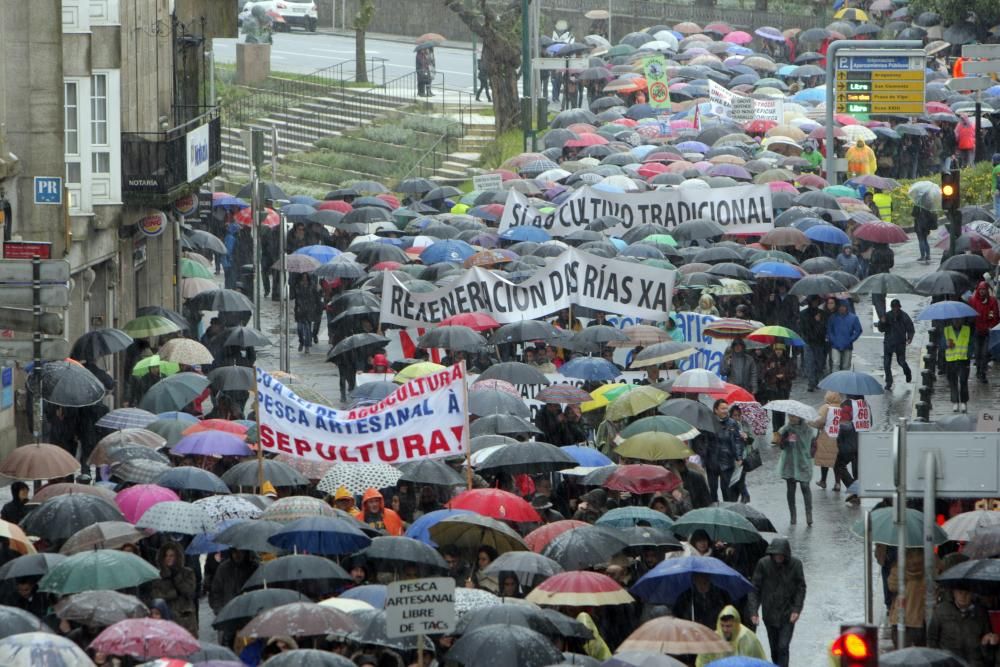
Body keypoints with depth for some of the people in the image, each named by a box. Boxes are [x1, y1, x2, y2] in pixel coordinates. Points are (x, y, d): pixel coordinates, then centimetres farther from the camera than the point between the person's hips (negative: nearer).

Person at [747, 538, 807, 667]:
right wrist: (753, 611, -13)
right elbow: (755, 588, -5)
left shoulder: (795, 564, -8)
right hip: (770, 614, 2)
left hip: (787, 615, -2)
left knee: (783, 647, -12)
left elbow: (801, 588, 0)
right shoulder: (763, 564, -9)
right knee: (774, 648, 12)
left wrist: (796, 609, -11)